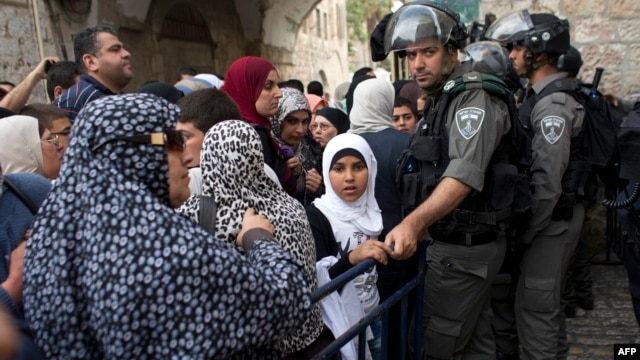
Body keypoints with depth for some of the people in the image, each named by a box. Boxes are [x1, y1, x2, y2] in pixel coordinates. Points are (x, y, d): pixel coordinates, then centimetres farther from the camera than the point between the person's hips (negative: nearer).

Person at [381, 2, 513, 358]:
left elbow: (465, 173, -31)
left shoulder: (475, 95, -16)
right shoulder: (445, 97, 15)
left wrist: (414, 222, -44)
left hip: (464, 247, -10)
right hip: (472, 242, 10)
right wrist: (423, 223, 14)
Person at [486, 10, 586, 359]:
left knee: (534, 305, -2)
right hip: (551, 215, 10)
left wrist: (525, 233, -15)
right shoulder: (538, 96, 11)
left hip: (552, 218, -10)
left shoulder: (552, 104, -19)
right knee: (546, 300, 22)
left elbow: (547, 183, -24)